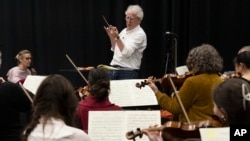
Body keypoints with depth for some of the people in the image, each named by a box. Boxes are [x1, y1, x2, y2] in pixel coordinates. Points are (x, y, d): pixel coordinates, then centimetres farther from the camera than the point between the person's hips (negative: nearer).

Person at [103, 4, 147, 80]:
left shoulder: (140, 34, -11)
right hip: (113, 69, 7)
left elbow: (126, 53, -22)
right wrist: (111, 36, 8)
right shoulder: (124, 31, 14)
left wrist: (117, 37, -29)